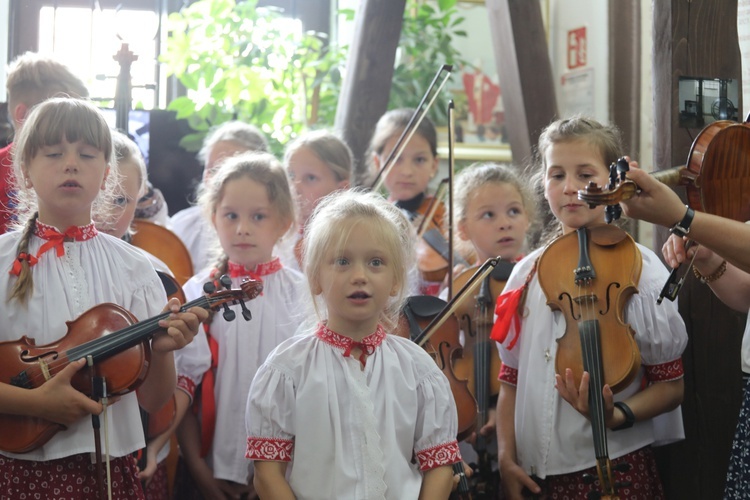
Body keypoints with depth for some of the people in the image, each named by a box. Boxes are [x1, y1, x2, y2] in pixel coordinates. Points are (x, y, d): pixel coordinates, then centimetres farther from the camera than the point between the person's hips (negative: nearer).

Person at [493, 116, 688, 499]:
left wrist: (616, 415, -20)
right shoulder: (528, 272, 3)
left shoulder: (639, 269, -8)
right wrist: (506, 457, -2)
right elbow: (511, 378, 8)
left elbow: (671, 385, -4)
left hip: (616, 469, -3)